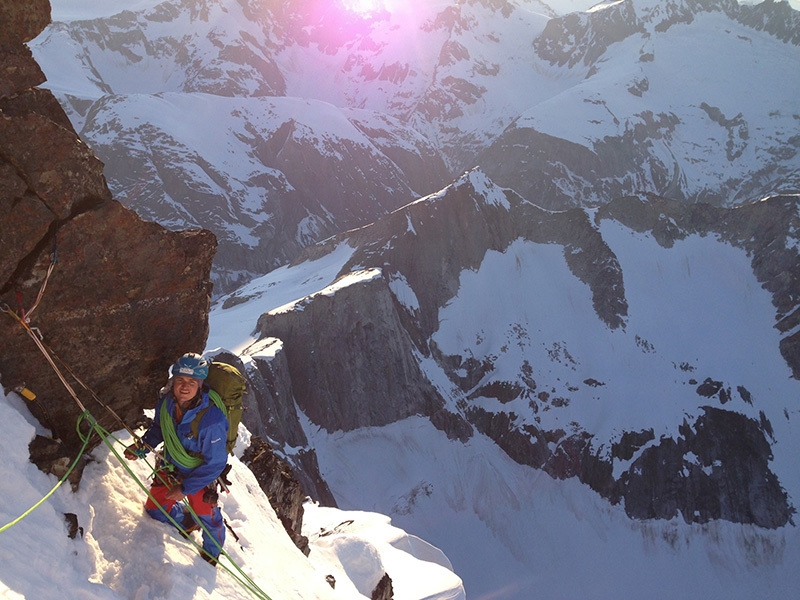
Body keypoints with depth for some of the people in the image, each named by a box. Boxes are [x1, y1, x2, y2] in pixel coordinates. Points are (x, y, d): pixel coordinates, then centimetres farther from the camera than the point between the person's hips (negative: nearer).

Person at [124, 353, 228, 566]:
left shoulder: (212, 420, -38)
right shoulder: (166, 403, -20)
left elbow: (215, 464, -27)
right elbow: (158, 428, 5)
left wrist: (185, 488, -23)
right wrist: (142, 446, -12)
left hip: (200, 475, -5)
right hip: (169, 468, 5)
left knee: (207, 518, 7)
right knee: (154, 508, 18)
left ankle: (212, 553, 40)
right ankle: (187, 522, 48)